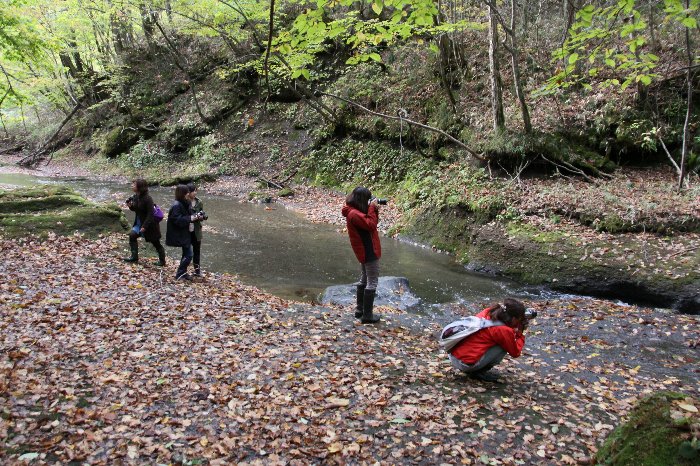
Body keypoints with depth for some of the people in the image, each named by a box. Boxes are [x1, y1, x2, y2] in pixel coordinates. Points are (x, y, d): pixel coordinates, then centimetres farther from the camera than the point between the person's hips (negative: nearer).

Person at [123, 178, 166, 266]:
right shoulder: (135, 196, 1)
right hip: (139, 222, 8)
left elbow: (150, 214, -25)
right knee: (132, 235, -9)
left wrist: (145, 226, -28)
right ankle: (134, 257, 2)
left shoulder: (147, 198, -24)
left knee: (156, 243, 4)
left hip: (149, 224, -8)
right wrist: (130, 206, -6)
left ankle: (162, 261, 21)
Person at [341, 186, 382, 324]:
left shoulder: (354, 211, 9)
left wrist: (375, 210, -1)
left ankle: (360, 309, 29)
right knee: (372, 282, -5)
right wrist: (372, 208, -19)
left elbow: (373, 223, 13)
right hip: (369, 251, -11)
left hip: (364, 250, 11)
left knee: (364, 279, 20)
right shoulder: (354, 214, -22)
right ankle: (367, 315, -2)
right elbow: (371, 225, -26)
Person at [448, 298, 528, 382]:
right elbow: (515, 352, 2)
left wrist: (513, 331, 14)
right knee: (503, 346, 0)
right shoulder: (504, 330, -15)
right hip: (465, 364, -8)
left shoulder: (488, 312, 4)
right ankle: (478, 372, 4)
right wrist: (520, 335, 14)